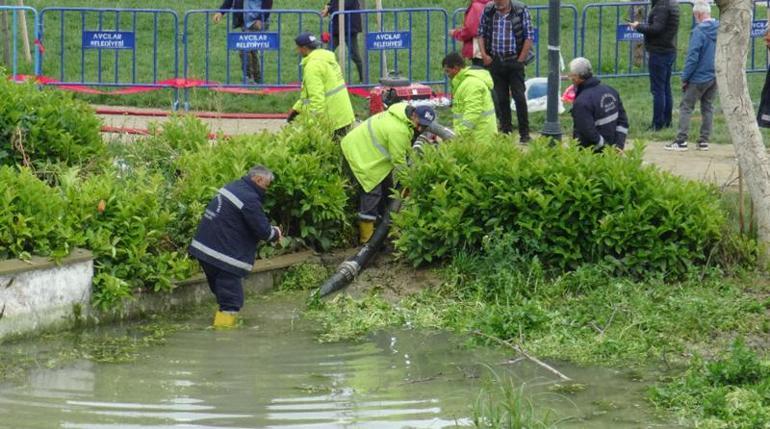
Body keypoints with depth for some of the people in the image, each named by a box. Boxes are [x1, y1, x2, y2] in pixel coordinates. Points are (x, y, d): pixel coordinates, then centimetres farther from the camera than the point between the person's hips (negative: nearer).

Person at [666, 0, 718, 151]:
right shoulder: (721, 29, 2)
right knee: (708, 108, 14)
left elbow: (692, 57, -17)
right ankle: (704, 141, 14)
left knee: (686, 107, 2)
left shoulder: (699, 31, -17)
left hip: (699, 78, -6)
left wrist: (685, 78, -8)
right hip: (715, 77, 6)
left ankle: (681, 141, -1)